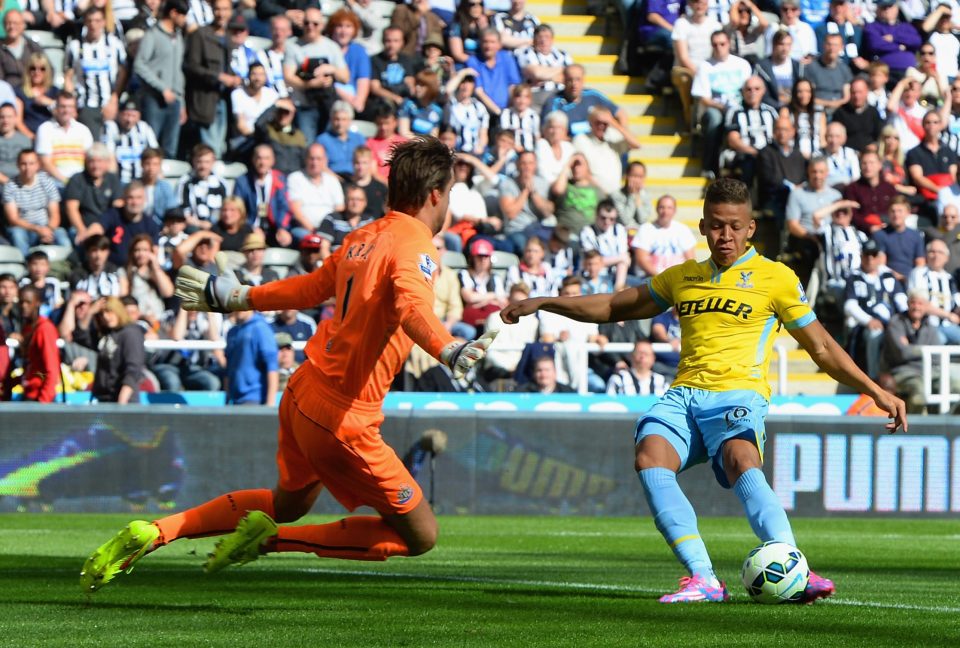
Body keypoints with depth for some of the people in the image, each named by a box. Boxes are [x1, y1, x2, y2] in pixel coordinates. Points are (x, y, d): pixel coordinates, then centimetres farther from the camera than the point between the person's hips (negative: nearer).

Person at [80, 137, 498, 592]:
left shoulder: (365, 237, 10)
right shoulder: (415, 248, -15)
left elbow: (309, 287, 23)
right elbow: (412, 307, -36)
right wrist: (448, 352, -54)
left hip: (301, 394, 9)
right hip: (342, 418, -9)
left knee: (288, 503, 33)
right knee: (420, 536, 2)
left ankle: (154, 532, 22)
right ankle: (270, 538, -3)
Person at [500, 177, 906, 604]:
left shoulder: (776, 278, 10)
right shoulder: (682, 278, 22)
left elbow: (822, 349, 12)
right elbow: (616, 306, 33)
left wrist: (876, 392, 4)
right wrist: (543, 304, 30)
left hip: (737, 393, -4)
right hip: (684, 393, 4)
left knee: (741, 460, -36)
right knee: (650, 457, -28)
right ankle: (702, 579, -36)